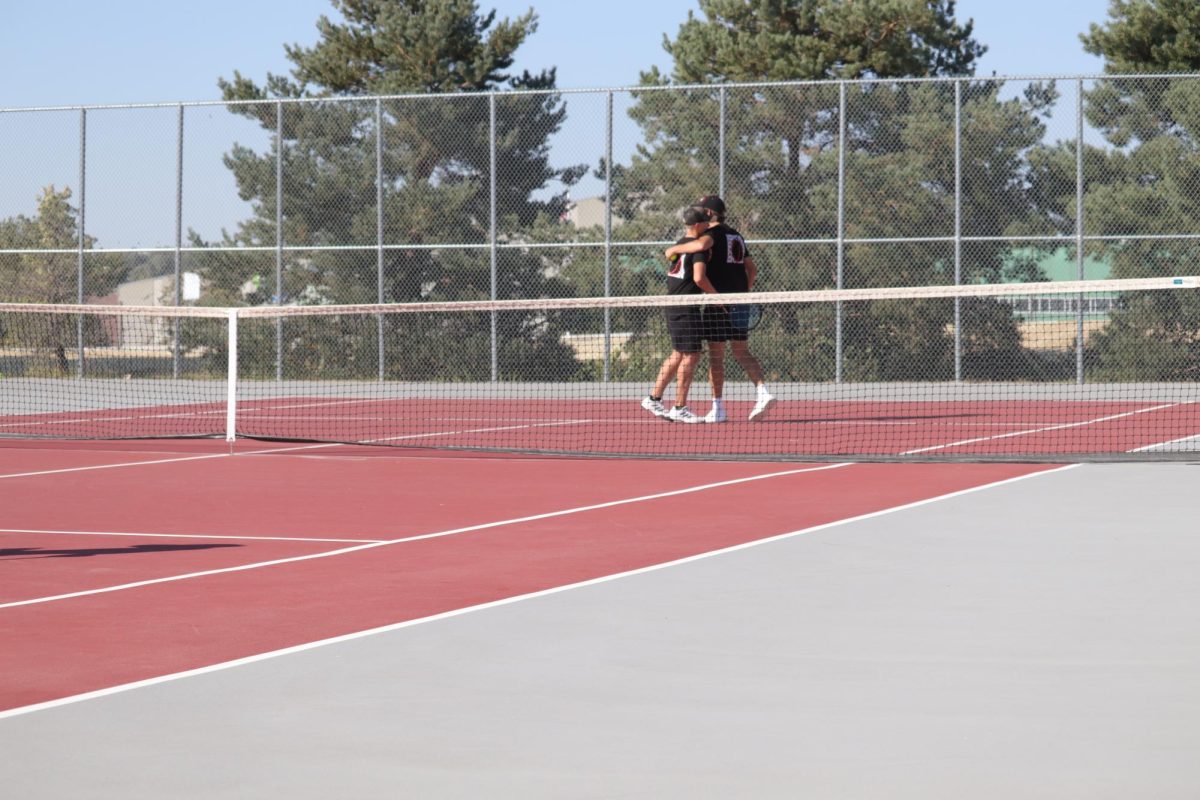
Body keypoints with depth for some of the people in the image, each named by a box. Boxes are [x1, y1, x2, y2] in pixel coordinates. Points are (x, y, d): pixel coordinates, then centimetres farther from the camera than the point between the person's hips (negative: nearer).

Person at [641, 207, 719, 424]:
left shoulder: (681, 244, 13)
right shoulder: (699, 247, -13)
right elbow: (699, 277, -24)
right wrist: (716, 296, -13)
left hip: (672, 304, 9)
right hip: (686, 307, -9)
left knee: (678, 354, 17)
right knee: (691, 355, -5)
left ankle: (654, 398, 19)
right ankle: (679, 408, -3)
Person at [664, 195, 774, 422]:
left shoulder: (713, 233, -7)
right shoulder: (736, 236, 18)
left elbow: (701, 244, -32)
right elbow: (752, 269, 22)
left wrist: (675, 248, -18)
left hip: (718, 301, -7)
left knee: (716, 354, 0)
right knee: (742, 351, 11)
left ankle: (718, 408, 1)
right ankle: (763, 391, -8)